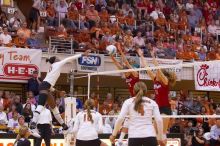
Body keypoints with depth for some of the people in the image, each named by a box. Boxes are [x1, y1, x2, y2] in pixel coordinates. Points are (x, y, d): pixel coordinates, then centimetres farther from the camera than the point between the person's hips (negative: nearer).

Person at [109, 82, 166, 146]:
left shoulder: (128, 102, 7)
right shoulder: (152, 102, 10)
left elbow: (120, 119, -2)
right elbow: (159, 120, 2)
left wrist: (113, 134, 6)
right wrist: (160, 138, 10)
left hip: (134, 136, 0)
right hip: (150, 135, 1)